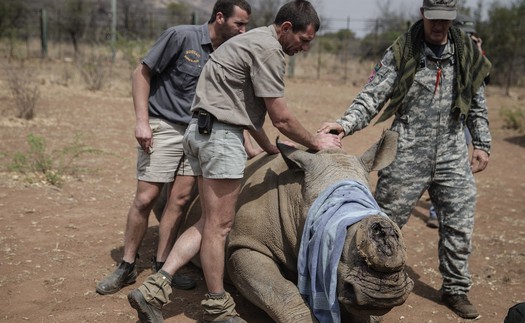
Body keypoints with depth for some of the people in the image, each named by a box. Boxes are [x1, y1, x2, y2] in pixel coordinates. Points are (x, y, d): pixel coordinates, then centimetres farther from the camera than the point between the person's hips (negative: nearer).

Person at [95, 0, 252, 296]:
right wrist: (142, 121, -15)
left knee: (180, 200, 2)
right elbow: (142, 73, -7)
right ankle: (127, 267, 9)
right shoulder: (181, 36, -10)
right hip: (163, 127, -5)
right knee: (145, 198, -5)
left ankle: (162, 265, 13)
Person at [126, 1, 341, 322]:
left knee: (209, 222, 11)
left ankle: (154, 288, 8)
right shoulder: (268, 49, -11)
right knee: (219, 224, -1)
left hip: (205, 132, 10)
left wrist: (271, 148, 26)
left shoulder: (255, 41, 21)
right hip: (219, 134, -10)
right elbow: (281, 118, -12)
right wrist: (316, 142, 4)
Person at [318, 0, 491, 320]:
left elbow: (478, 105, 15)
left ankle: (456, 289, 27)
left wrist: (483, 144, 11)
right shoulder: (401, 53, -6)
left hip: (453, 157, 3)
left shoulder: (467, 53, 5)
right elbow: (372, 97, -10)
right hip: (407, 156, -3)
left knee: (460, 224, 8)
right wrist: (345, 123, -25)